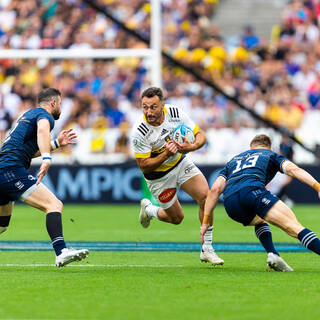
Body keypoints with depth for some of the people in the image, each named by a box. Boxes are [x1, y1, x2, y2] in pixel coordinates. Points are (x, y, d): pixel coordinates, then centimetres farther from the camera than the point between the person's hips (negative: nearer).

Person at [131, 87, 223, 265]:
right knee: (176, 218, 4)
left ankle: (207, 249, -4)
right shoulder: (140, 132, -29)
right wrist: (166, 154, -38)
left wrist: (192, 147, -32)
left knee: (205, 196, -15)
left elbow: (200, 135, -10)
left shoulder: (176, 113, -19)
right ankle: (148, 209, 38)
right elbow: (144, 166, -23)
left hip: (181, 163, 3)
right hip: (158, 176, -3)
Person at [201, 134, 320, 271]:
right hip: (253, 191, -5)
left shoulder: (233, 160, 38)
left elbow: (215, 189, 25)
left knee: (260, 220, 34)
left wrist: (205, 222, 24)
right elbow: (293, 169, 8)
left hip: (229, 202, 5)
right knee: (294, 226, -11)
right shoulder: (271, 155, 29)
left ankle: (272, 254, 10)